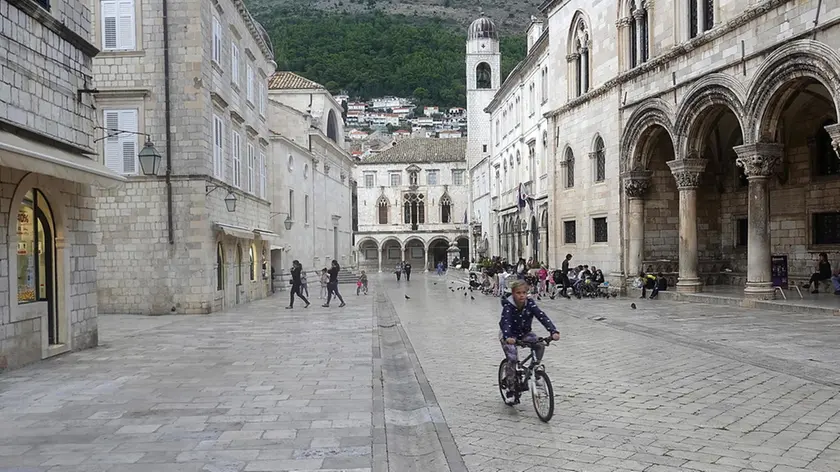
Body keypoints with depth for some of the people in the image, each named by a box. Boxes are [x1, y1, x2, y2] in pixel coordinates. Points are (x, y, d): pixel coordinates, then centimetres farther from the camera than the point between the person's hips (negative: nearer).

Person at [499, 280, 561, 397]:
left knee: (540, 345, -23)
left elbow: (542, 316, -29)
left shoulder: (530, 303, -17)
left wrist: (554, 331, -44)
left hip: (524, 333, 3)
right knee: (512, 359, -22)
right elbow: (505, 321, -40)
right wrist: (508, 337, -60)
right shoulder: (508, 305, -25)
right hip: (508, 335, -3)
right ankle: (510, 388, -5)